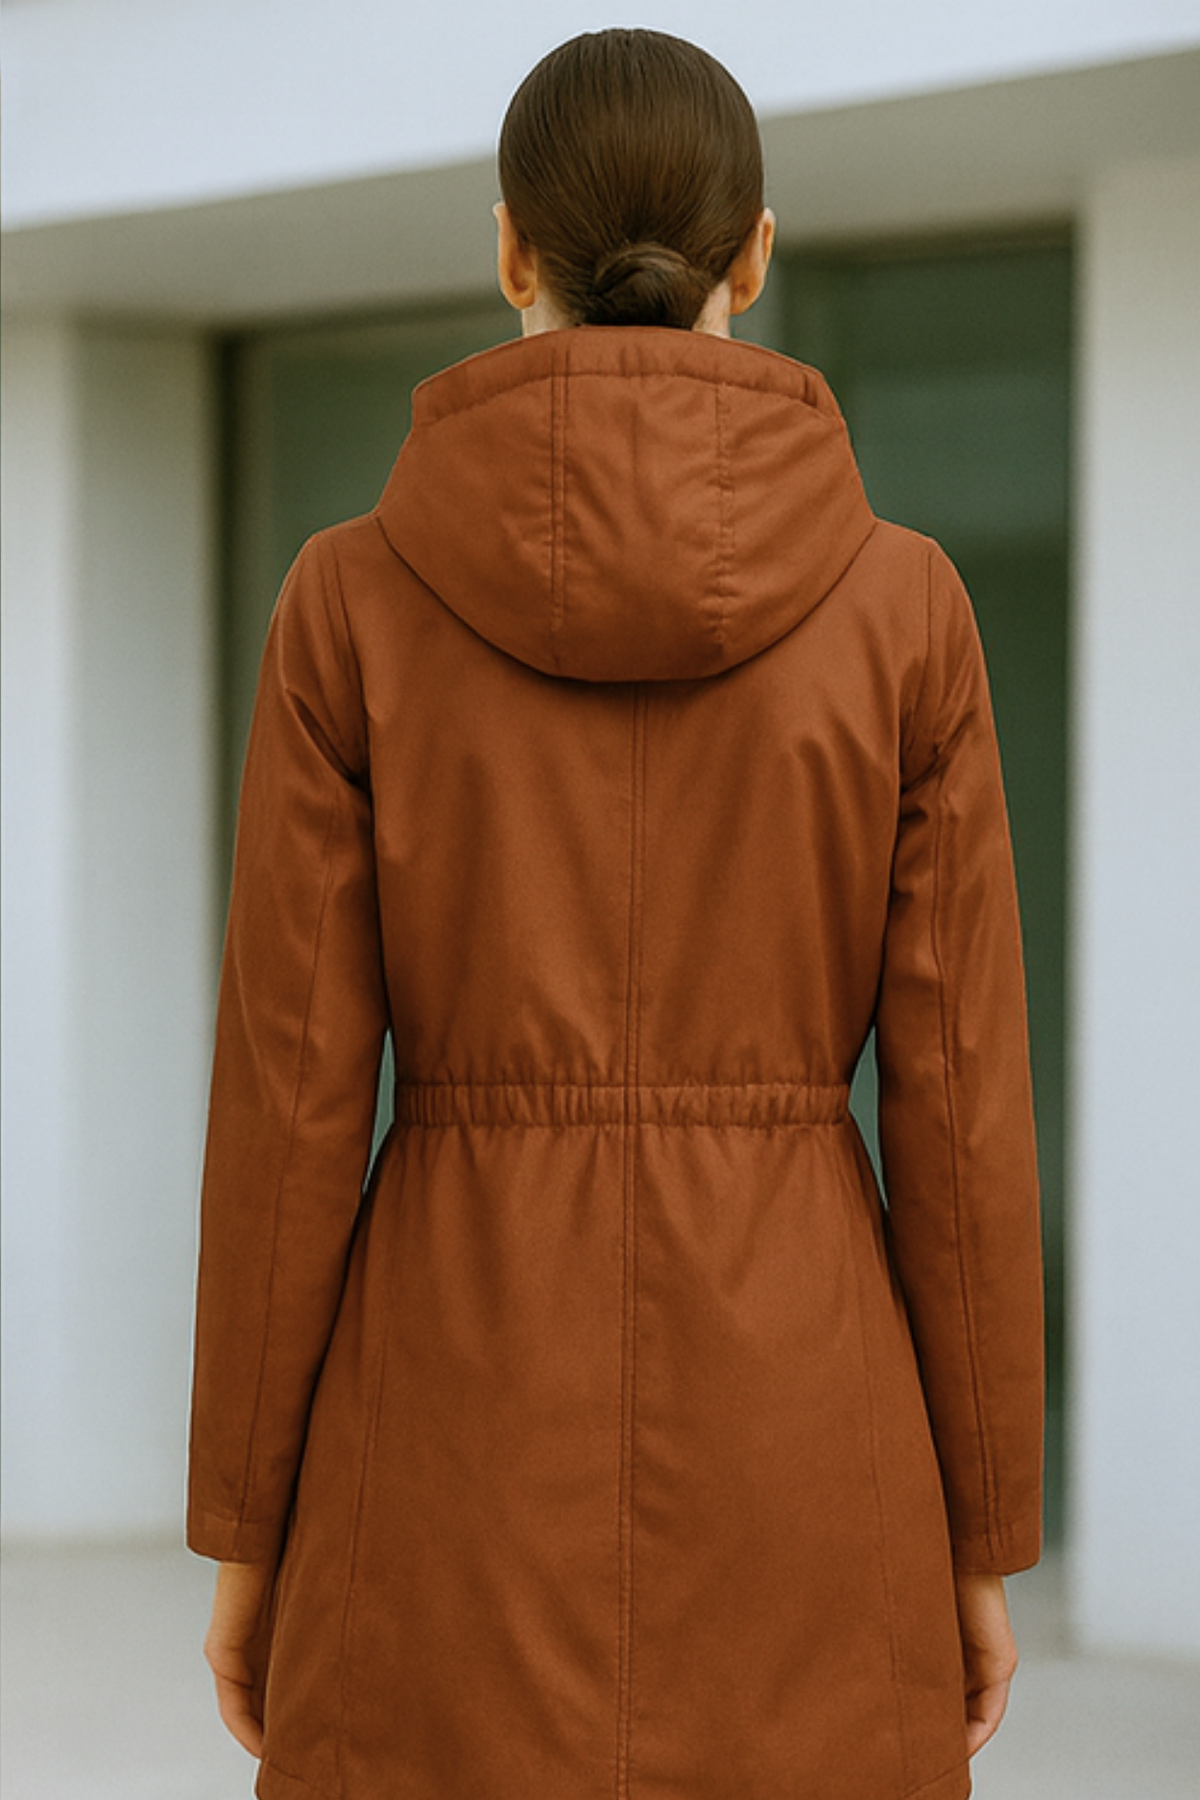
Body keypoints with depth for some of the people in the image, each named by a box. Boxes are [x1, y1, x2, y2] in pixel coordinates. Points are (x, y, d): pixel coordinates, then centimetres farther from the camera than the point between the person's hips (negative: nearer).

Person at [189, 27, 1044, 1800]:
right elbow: (959, 1096, -2)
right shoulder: (901, 605, -2)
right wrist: (982, 1538, 7)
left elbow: (290, 1094, -4)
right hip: (792, 1449, 1)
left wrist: (246, 1527, 5)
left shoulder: (355, 601, -4)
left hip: (466, 1435, 0)